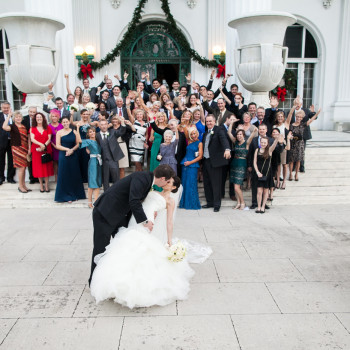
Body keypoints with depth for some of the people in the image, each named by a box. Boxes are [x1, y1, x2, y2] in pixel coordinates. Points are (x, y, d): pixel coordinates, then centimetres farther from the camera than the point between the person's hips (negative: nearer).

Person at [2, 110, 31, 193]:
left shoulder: (24, 126, 13)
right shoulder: (12, 126, -4)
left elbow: (28, 138, 12)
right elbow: (4, 127, -26)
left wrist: (29, 148, 3)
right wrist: (8, 116, -21)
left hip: (25, 149, 5)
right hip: (17, 148, -5)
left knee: (24, 167, 10)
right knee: (21, 167, -6)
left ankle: (24, 185, 20)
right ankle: (20, 186, 6)